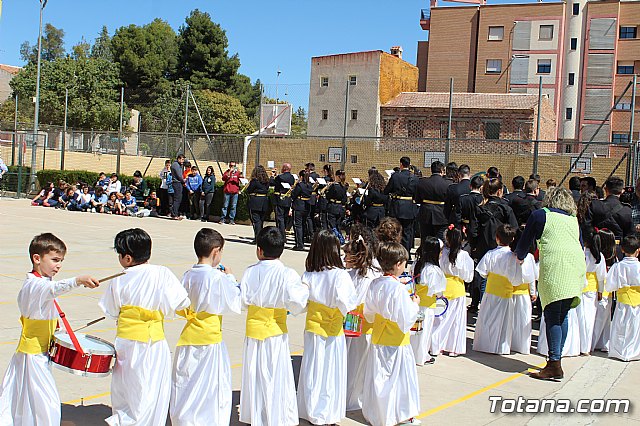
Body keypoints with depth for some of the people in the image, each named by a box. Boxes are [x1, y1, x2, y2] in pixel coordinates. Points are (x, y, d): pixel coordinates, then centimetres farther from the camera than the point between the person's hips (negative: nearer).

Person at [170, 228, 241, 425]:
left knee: (186, 383, 16)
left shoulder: (188, 275, 1)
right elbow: (234, 304, -9)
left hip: (190, 336, 7)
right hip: (210, 339, -6)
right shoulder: (217, 277, -18)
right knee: (215, 388, 6)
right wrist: (230, 278, 0)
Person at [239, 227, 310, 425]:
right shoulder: (287, 274, -15)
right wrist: (304, 289, -5)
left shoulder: (250, 272, -6)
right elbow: (295, 302, -22)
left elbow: (243, 300, -6)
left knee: (255, 374, 15)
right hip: (276, 331, -3)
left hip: (253, 330, 3)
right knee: (277, 375, 6)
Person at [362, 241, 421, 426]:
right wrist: (414, 304, -7)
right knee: (399, 377, 9)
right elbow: (406, 321, -21)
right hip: (396, 343, -6)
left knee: (378, 377, 16)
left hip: (377, 341, 6)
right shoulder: (398, 289, -23)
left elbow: (368, 314, 9)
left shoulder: (374, 284, -2)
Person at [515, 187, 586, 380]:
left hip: (554, 266, -5)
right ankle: (557, 357, 16)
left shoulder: (540, 215, 12)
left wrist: (520, 256, 37)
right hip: (577, 266, 5)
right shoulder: (574, 220, 24)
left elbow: (524, 243, 16)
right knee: (562, 315, 14)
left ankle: (555, 365, -13)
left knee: (552, 316, -7)